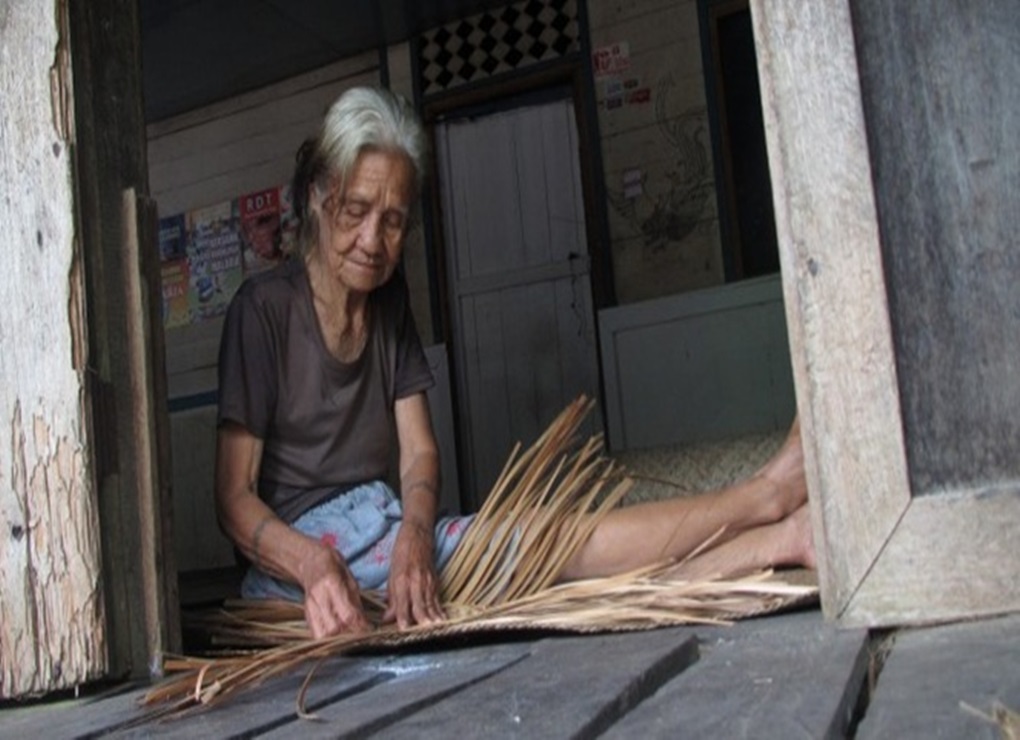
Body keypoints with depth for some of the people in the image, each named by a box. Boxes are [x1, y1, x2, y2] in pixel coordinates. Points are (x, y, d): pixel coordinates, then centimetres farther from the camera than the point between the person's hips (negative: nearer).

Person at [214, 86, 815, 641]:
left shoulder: (388, 299, 10)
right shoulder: (265, 307, -8)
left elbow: (419, 451, 3)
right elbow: (236, 500, -11)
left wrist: (412, 535, -20)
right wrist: (313, 563, -31)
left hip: (378, 530, 6)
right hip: (296, 552, -6)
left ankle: (773, 539, -29)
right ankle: (764, 499, -24)